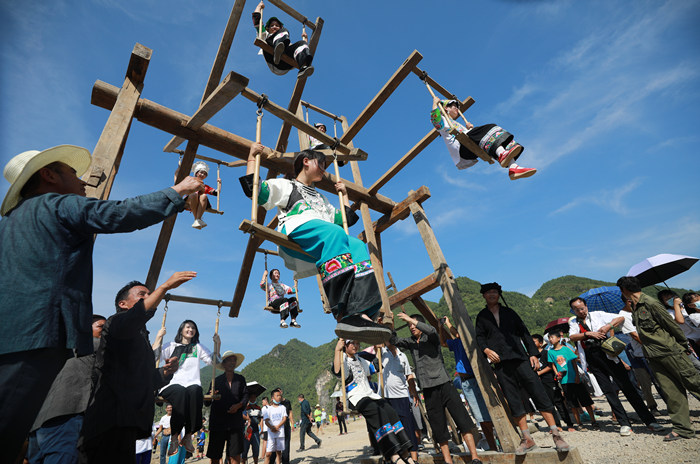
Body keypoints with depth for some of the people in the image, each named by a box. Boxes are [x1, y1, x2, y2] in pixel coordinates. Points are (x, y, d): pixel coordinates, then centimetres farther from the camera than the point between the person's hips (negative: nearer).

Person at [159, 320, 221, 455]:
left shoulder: (198, 347, 26)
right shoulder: (172, 346, 22)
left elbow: (214, 361, 18)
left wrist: (217, 344, 7)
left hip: (192, 384, 1)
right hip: (173, 384, -1)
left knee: (195, 391, -36)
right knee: (180, 391, -37)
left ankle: (188, 436, -21)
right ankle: (174, 438, -25)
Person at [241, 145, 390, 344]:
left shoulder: (321, 198, 46)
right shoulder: (285, 185, 30)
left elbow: (347, 219, 44)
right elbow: (253, 189, 14)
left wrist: (344, 194, 50)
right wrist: (252, 157, 19)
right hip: (295, 233, -5)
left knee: (359, 246, -25)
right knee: (333, 233, -37)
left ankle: (361, 314, -45)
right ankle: (343, 315, -49)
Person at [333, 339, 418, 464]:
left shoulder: (360, 360, 22)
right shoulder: (343, 359, -3)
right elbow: (337, 371, -27)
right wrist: (337, 349, -32)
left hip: (370, 393, 7)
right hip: (357, 397, -7)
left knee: (391, 413, -15)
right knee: (379, 414, -30)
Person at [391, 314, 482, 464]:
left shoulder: (430, 338, 0)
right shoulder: (410, 342, 15)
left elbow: (431, 330, -22)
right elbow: (394, 341, 17)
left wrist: (411, 319, -19)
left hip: (443, 383, -4)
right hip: (428, 388, 5)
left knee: (462, 419, -9)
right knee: (438, 425, 8)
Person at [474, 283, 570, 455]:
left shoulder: (508, 312, 14)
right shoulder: (481, 316, 12)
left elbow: (524, 332, 12)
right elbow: (479, 337, 7)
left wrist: (533, 353, 2)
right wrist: (486, 350, -13)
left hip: (520, 358, 1)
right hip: (500, 363, 0)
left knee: (539, 394, -4)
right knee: (513, 402, 1)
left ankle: (556, 435, 6)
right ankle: (527, 439, 10)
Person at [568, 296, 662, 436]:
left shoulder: (598, 315, 9)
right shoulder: (573, 322, 9)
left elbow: (620, 318, 5)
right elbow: (572, 337, -7)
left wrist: (608, 326, -10)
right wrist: (588, 334, -19)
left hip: (606, 352, -1)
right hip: (592, 357, 1)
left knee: (626, 385, -1)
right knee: (608, 390, 3)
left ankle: (649, 420, 6)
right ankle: (624, 424, 11)